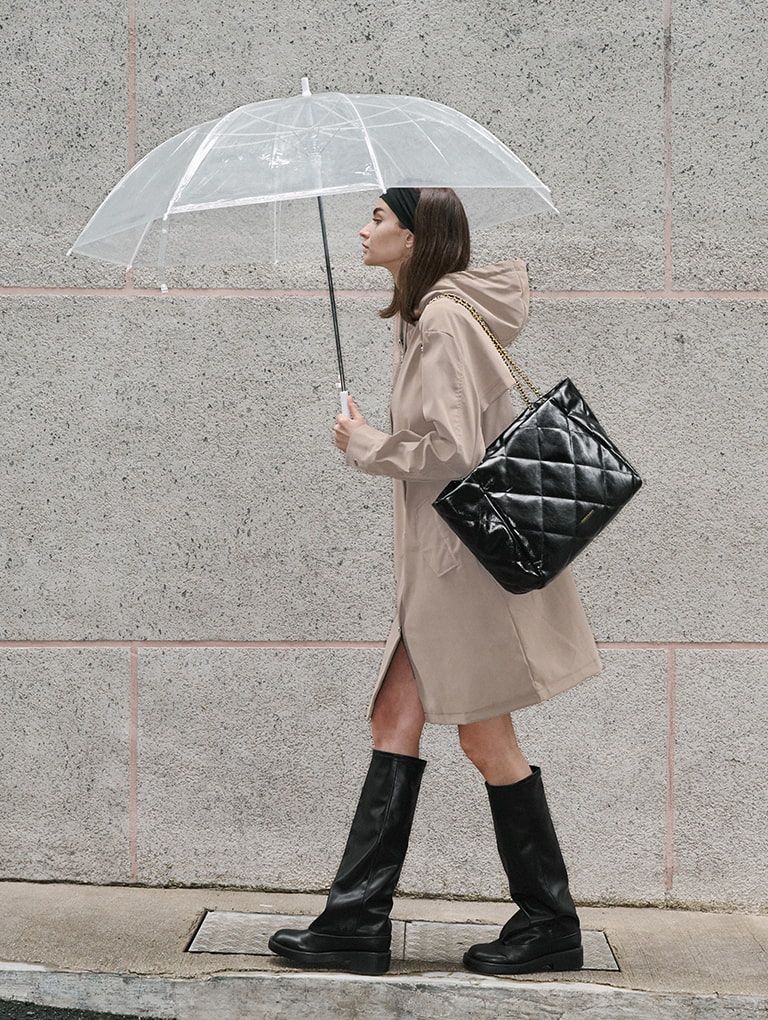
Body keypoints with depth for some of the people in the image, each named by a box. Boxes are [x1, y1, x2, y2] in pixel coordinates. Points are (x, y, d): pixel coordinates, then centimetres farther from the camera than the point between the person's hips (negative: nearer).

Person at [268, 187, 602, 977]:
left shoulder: (444, 321, -16)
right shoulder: (426, 315, 14)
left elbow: (452, 451, -22)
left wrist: (364, 446, -9)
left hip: (470, 551, -10)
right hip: (438, 556, 10)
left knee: (485, 737, 0)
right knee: (396, 716, 7)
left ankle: (550, 926, 15)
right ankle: (356, 921, 13)